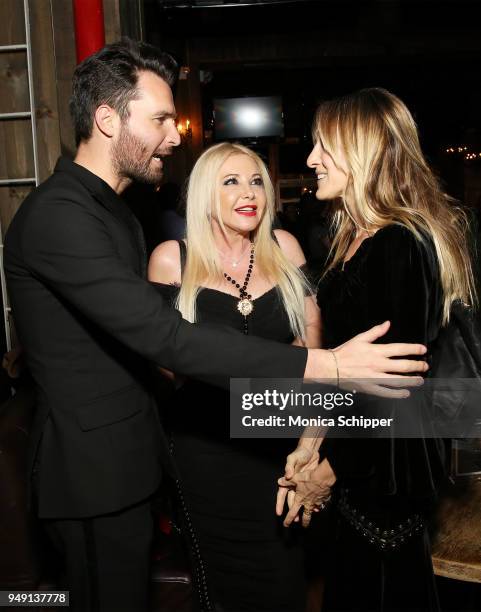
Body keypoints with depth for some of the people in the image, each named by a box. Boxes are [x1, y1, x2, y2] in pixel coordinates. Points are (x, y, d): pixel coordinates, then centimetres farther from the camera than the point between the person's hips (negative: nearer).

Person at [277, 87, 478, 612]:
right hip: (364, 456, 9)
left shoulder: (397, 246, -20)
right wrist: (312, 440, 4)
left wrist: (330, 470, -11)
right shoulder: (357, 237, 9)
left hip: (385, 464, -9)